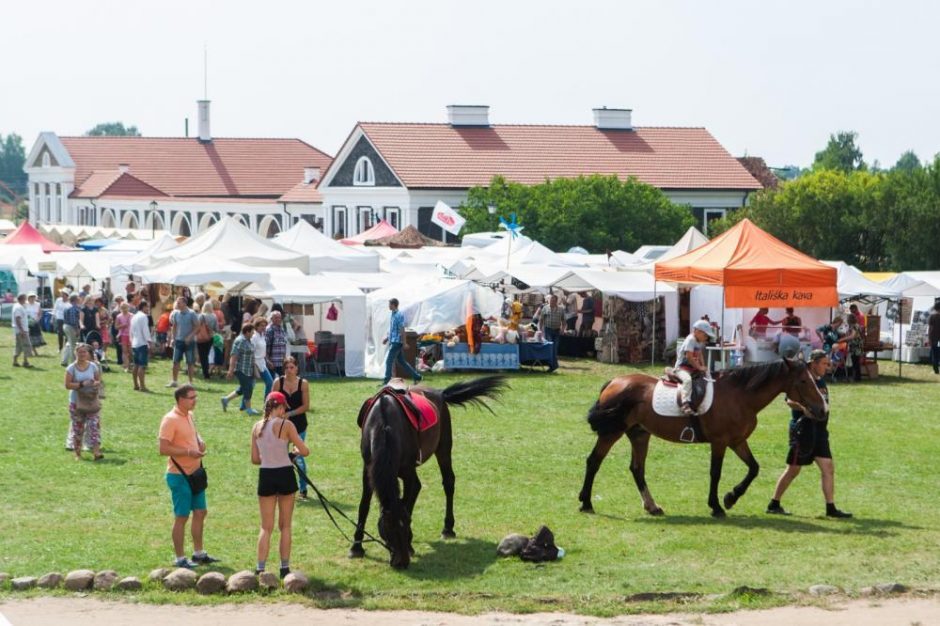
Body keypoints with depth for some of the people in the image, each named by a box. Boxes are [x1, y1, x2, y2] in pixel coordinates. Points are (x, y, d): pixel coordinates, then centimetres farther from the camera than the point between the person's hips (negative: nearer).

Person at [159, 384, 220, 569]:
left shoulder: (190, 416, 10)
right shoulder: (170, 420, -17)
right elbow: (163, 449, -21)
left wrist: (200, 441, 6)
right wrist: (188, 452, -26)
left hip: (194, 473, 9)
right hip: (179, 475, -9)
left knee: (200, 512, 14)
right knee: (181, 517, -2)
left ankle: (198, 553, 25)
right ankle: (180, 559, 6)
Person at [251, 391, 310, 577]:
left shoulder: (257, 427, 3)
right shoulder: (286, 424, -10)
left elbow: (255, 459, 6)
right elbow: (305, 451, -10)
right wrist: (295, 450, 11)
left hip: (265, 476, 3)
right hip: (285, 475, -3)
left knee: (266, 527, 8)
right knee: (285, 526, 10)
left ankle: (260, 569, -2)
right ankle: (284, 568, 12)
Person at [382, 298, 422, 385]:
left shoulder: (399, 315, -15)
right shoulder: (393, 315, 15)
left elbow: (402, 330, -17)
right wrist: (387, 338, 20)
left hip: (396, 342, -10)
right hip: (393, 341, 10)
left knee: (389, 361, -7)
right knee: (401, 361, 12)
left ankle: (386, 381, -3)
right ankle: (417, 376, 16)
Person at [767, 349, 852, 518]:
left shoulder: (821, 381, 14)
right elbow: (790, 401, -26)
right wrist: (804, 408, -41)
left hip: (819, 431, 8)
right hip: (802, 430, -8)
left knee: (828, 468, -1)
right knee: (793, 469, -1)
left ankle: (830, 508, -2)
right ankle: (774, 504, 11)